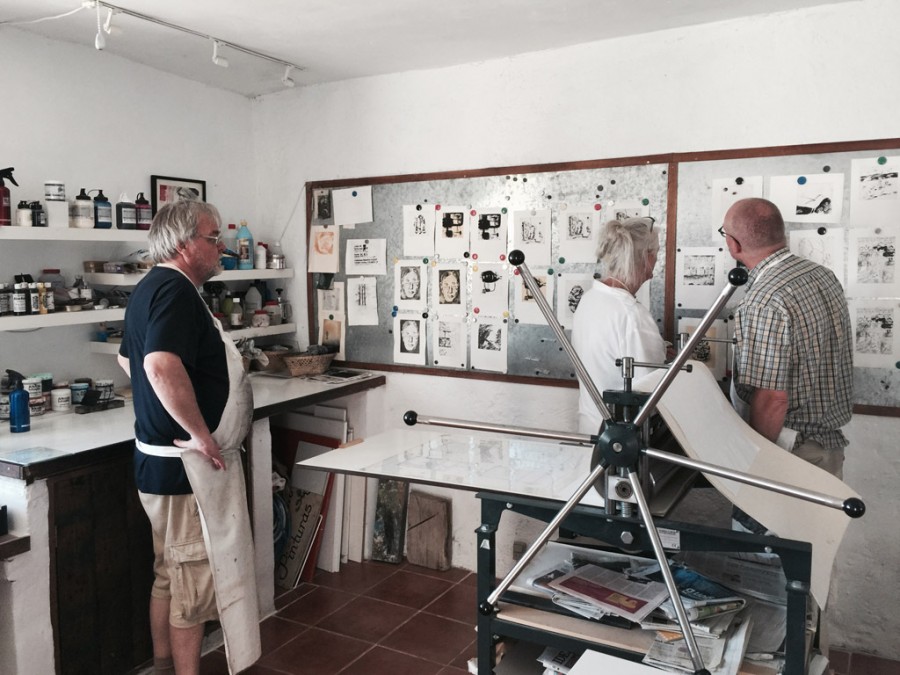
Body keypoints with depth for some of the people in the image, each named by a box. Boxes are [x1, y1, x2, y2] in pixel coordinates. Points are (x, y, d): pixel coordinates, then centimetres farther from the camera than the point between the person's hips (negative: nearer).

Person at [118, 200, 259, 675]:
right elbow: (163, 366, -36)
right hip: (186, 463, -10)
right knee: (195, 579, 3)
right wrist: (201, 434, -27)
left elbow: (129, 357, 25)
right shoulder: (176, 290, -20)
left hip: (159, 457, 10)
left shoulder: (151, 288, 12)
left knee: (169, 574, 20)